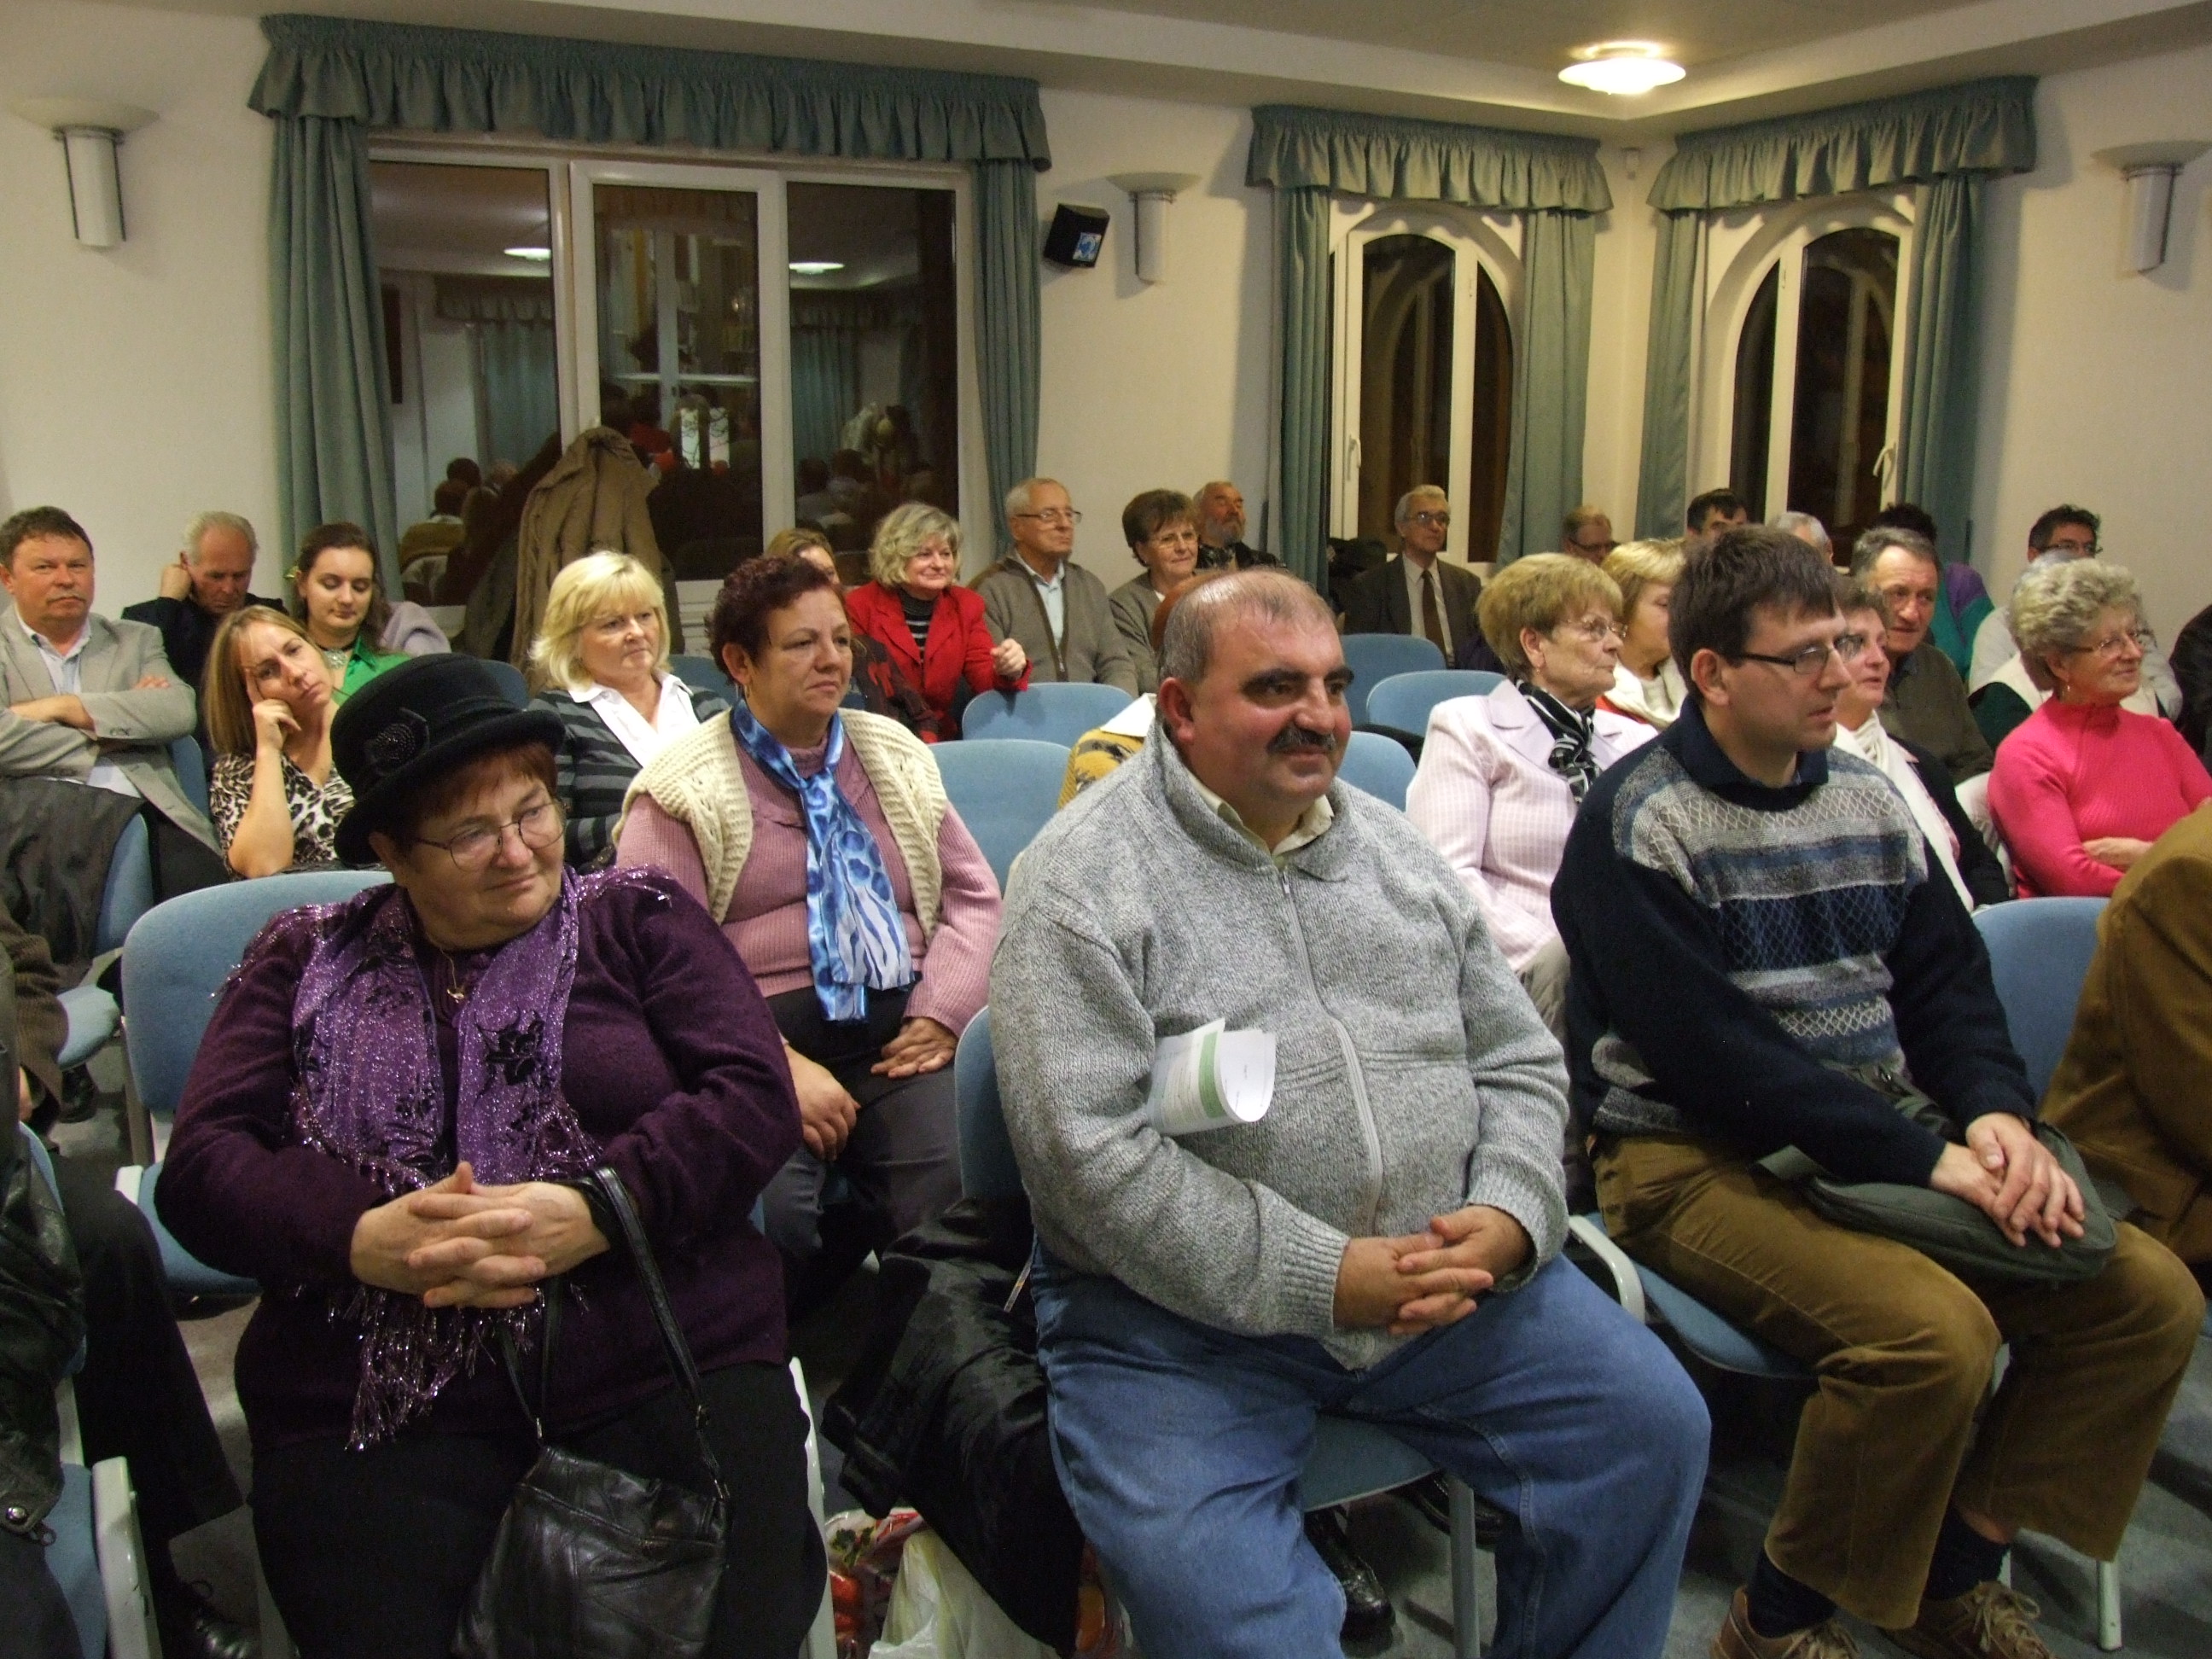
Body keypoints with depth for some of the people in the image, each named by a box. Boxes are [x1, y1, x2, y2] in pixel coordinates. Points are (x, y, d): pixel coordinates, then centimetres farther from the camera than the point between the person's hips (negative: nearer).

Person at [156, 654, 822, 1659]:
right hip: (376, 1405, 2)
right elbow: (200, 1166, 6)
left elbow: (756, 1097, 0)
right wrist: (363, 1238, -13)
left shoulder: (639, 919, 11)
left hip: (667, 1364, -1)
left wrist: (594, 1210, -16)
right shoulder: (306, 960, 15)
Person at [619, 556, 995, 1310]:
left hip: (898, 1029, 3)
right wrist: (779, 1065, -16)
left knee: (959, 1195, -26)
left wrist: (942, 1012, 0)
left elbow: (973, 893, 18)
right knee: (764, 1218, -31)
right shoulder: (682, 789, 5)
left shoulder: (895, 756, 21)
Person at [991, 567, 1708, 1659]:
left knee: (1653, 1421, -3)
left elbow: (1518, 1059, 13)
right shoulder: (1080, 880, -9)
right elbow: (1090, 1152, -17)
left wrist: (1507, 1218, -7)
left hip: (1447, 1277, 6)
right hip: (1184, 1314, -5)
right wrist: (1322, 1276, -19)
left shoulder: (1395, 850, 11)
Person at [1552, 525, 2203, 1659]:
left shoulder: (1867, 798, 12)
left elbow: (1947, 980, 12)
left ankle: (1955, 1566, 10)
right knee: (1934, 1328, -29)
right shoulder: (1639, 822, -11)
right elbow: (1710, 1051, -19)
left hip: (1879, 1142, 8)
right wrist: (1923, 1159, -21)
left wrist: (1996, 1113, -9)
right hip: (1692, 1159, -7)